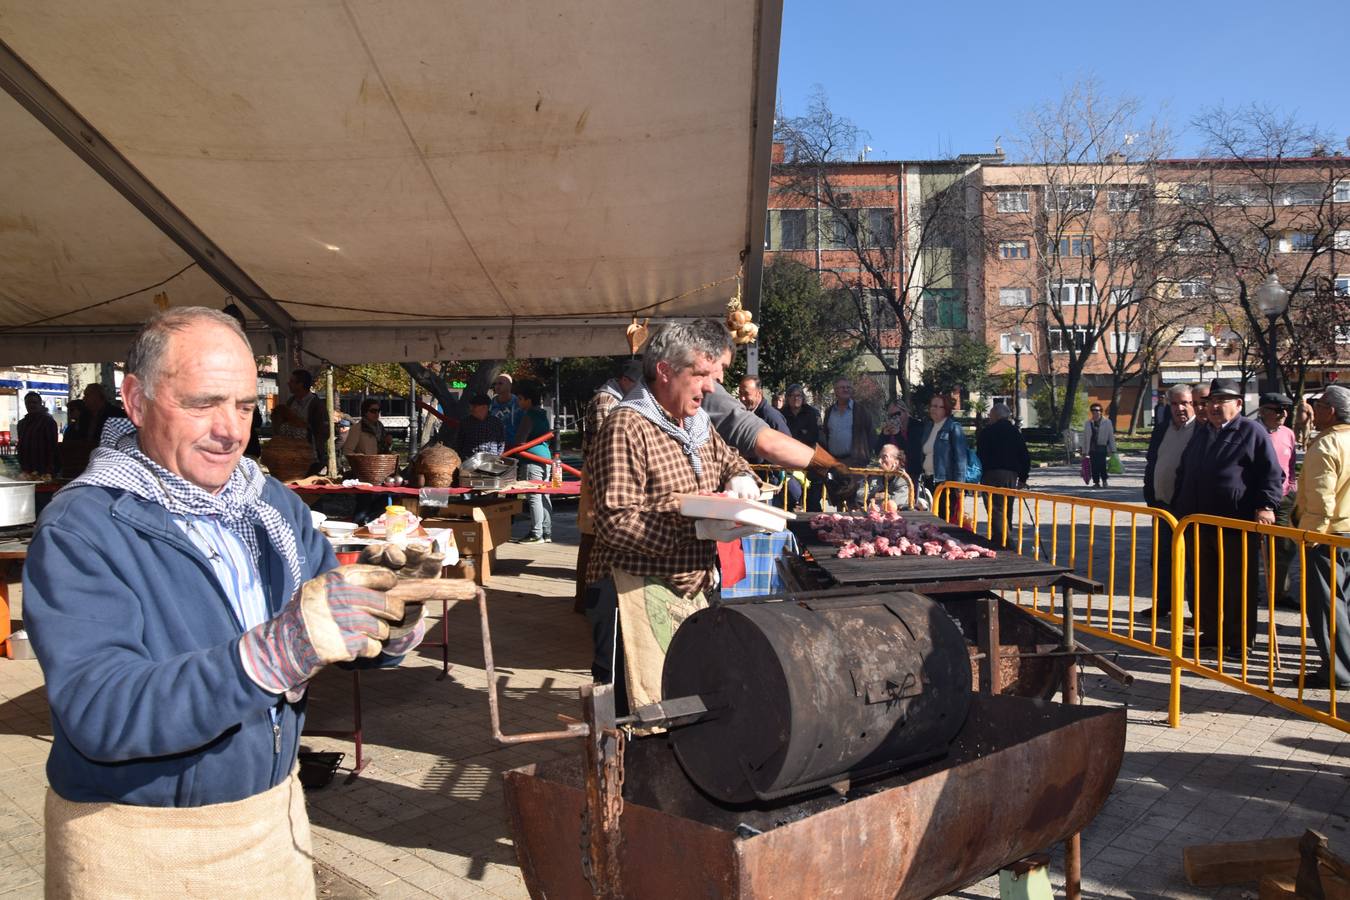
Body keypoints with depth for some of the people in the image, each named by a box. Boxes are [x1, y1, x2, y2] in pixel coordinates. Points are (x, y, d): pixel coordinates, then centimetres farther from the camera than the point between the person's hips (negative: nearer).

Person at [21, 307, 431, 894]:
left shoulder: (274, 504, 1)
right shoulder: (80, 531, -17)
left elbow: (343, 635, 1)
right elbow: (98, 713, -27)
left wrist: (394, 627, -23)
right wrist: (273, 652, -41)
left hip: (275, 820, 5)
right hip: (137, 844, -5)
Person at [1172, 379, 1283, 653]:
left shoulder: (1252, 432, -3)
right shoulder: (1201, 435, 18)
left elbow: (1272, 474, -8)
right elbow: (1184, 474, 25)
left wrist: (1266, 506, -20)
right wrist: (1178, 509, 20)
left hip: (1238, 525, -6)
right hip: (1202, 524, 6)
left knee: (1239, 585, 2)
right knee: (1207, 583, 11)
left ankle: (1240, 638, 12)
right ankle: (1211, 631, 22)